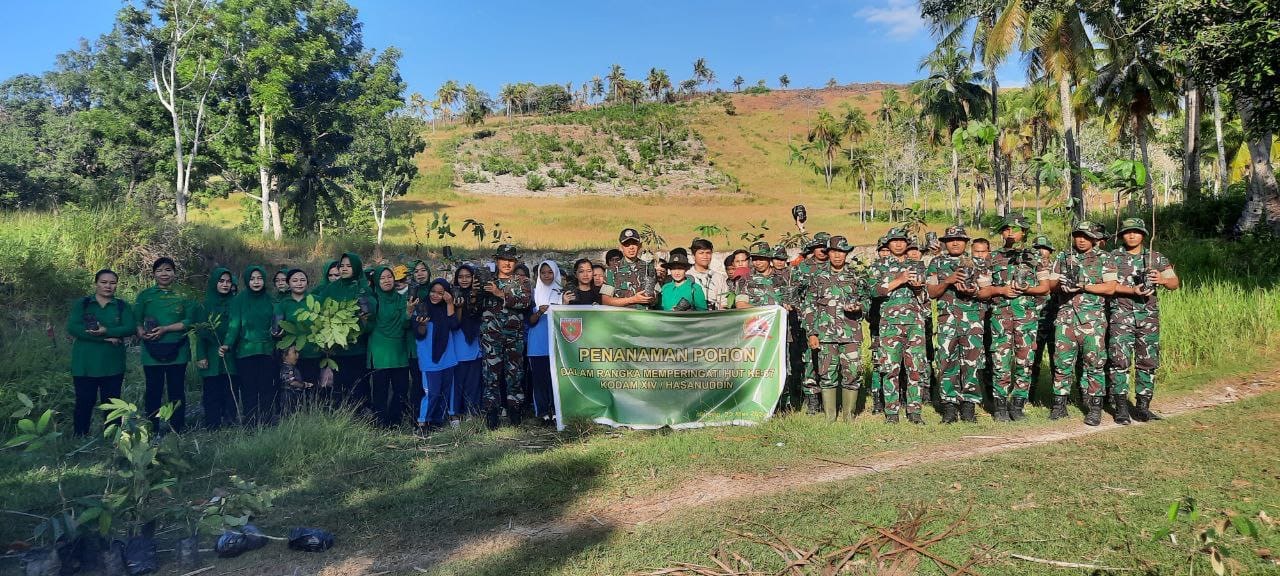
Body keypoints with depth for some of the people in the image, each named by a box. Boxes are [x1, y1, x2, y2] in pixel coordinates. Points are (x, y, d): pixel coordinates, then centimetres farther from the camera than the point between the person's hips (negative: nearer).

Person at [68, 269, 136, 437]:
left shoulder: (122, 306, 8)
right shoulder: (81, 304, 4)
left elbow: (130, 328, -6)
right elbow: (72, 328, -9)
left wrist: (107, 331, -23)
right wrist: (106, 339, -15)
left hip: (113, 365, 1)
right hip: (85, 365, -1)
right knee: (84, 403, 2)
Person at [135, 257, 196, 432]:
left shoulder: (183, 297, 7)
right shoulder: (145, 295, 7)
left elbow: (189, 321, -2)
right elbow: (136, 321, 2)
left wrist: (165, 329, -14)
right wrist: (141, 332, -20)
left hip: (177, 352, 0)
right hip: (152, 352, 0)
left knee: (177, 391, 4)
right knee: (153, 392, 3)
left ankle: (178, 430, 11)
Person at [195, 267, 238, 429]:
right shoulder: (206, 305, 4)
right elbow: (201, 332, 1)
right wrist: (201, 356, -6)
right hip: (212, 356, -1)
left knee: (231, 391, -1)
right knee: (212, 393, -1)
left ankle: (230, 420, 5)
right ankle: (212, 426, 3)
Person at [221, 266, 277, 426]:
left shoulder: (270, 299, 9)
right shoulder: (239, 300, 3)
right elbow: (234, 324, -6)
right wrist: (227, 344, -20)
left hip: (267, 351, 2)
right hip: (245, 352, -2)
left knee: (267, 390, -1)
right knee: (249, 391, -2)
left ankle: (266, 424, 6)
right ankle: (250, 426, 4)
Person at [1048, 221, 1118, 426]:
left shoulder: (1104, 259, 4)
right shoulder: (1063, 257, 14)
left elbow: (1111, 288, -4)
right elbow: (1051, 284, 14)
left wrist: (1083, 286, -14)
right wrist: (1061, 283, -9)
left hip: (1092, 317, -3)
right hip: (1066, 315, 3)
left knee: (1094, 362, -2)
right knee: (1062, 361, 3)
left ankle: (1095, 408, 5)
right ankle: (1059, 405, 11)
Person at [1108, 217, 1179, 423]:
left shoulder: (1157, 258, 12)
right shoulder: (1113, 257, 5)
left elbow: (1175, 283, 8)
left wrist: (1162, 280, -14)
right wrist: (1132, 290, -19)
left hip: (1149, 316, 3)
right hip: (1121, 315, -3)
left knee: (1148, 361, 4)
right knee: (1120, 360, -7)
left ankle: (1142, 407, 11)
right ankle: (1121, 408, -3)